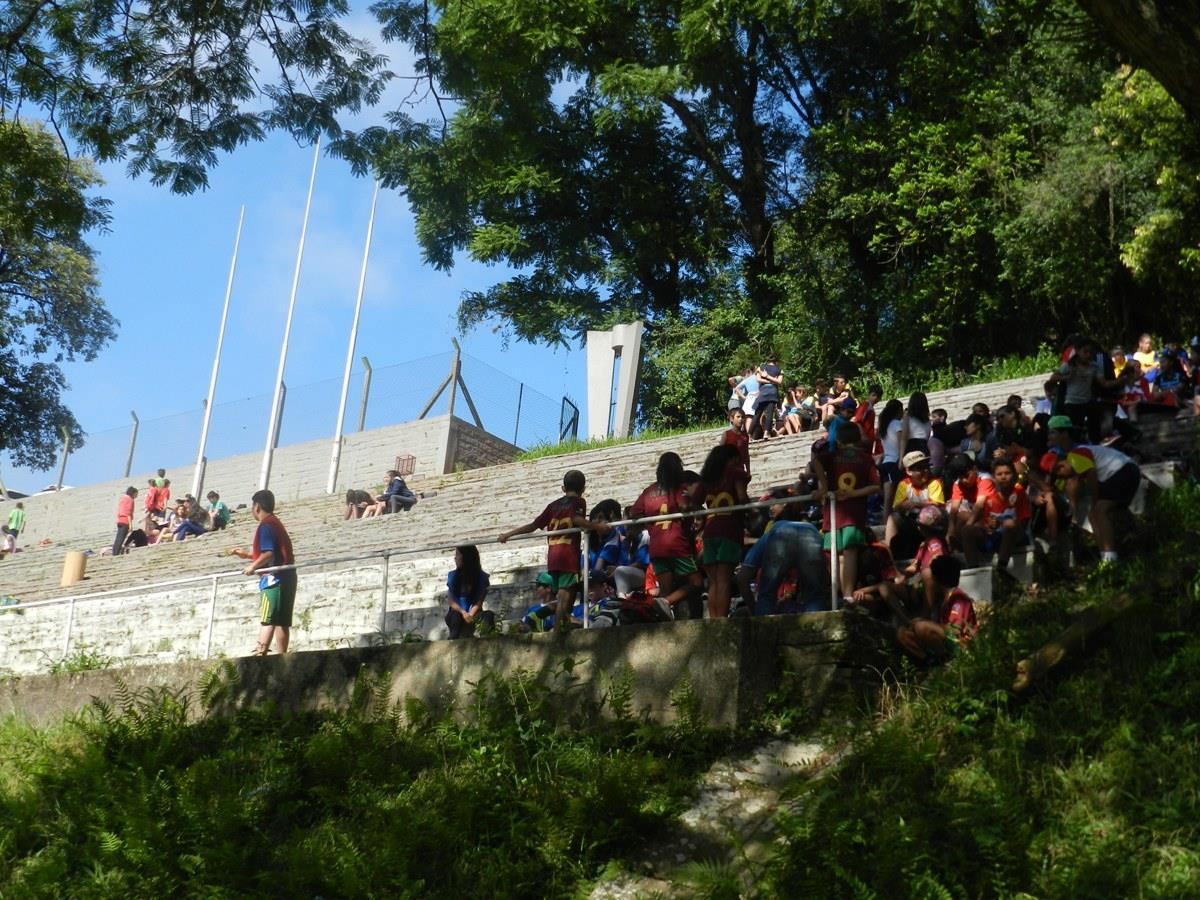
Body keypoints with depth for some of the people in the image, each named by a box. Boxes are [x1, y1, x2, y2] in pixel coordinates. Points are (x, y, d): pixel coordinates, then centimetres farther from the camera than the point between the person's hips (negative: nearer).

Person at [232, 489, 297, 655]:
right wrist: (247, 554, 28)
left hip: (274, 579, -9)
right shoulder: (276, 523, 20)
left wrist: (253, 566, -11)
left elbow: (268, 553, -21)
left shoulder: (265, 525, -9)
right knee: (282, 621, 7)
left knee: (267, 620, -13)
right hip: (286, 577, 9)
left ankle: (260, 654, -18)